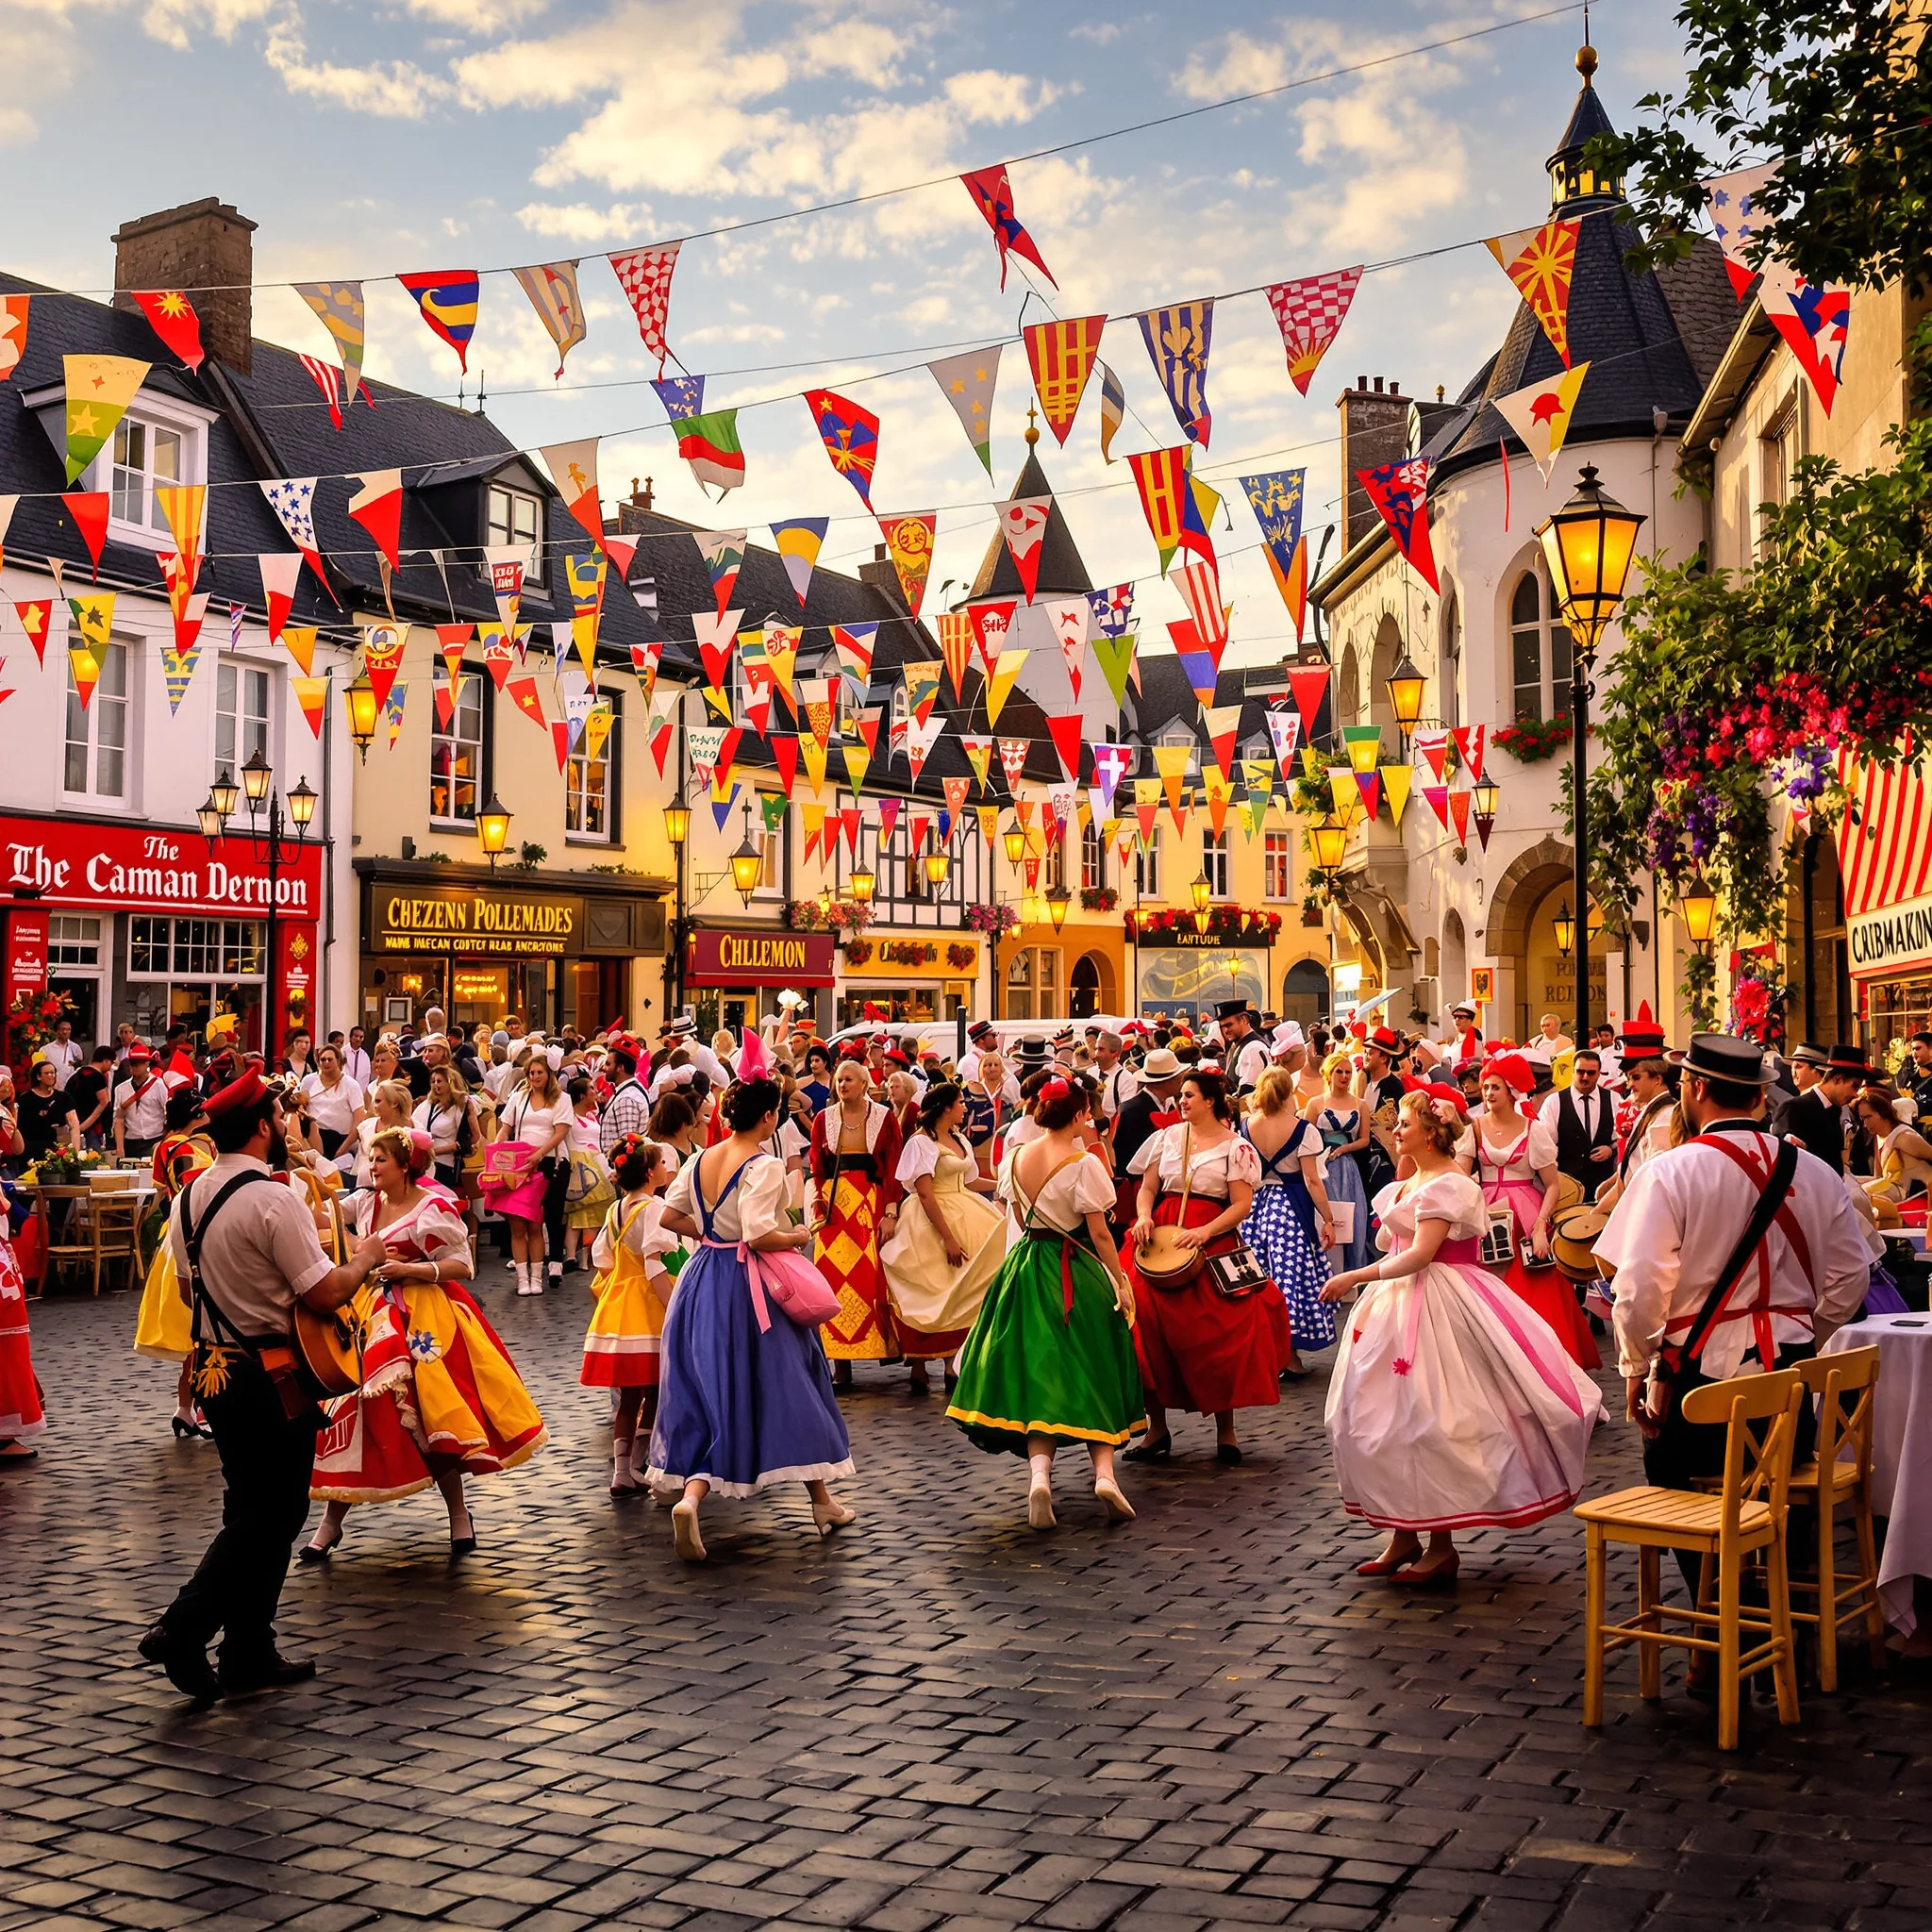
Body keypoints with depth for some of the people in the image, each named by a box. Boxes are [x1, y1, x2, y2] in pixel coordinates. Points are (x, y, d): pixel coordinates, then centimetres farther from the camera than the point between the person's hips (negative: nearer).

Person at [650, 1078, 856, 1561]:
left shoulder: (700, 1159, 5)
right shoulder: (763, 1167, -17)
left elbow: (670, 1216, 9)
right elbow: (759, 1236, -25)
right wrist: (797, 1238, -8)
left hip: (701, 1279, 7)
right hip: (746, 1287, -6)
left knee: (707, 1392, 11)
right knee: (789, 1386, 8)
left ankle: (690, 1496, -10)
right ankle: (822, 1503, 19)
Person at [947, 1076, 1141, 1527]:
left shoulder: (1015, 1159, 2)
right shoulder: (1084, 1164, -14)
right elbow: (1099, 1232, -13)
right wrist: (1121, 1280, -6)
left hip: (1026, 1268, 4)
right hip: (1076, 1275, -4)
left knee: (1038, 1372, 6)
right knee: (1090, 1374, 7)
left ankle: (1039, 1472, -13)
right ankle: (1104, 1471, -8)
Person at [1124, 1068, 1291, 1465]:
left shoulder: (1236, 1147, 2)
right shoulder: (1168, 1137, 14)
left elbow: (1242, 1205, -5)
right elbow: (1147, 1188, 13)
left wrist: (1204, 1231, -18)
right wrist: (1144, 1217, -8)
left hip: (1213, 1244, -3)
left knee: (1217, 1334, -5)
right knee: (1148, 1325, -6)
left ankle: (1225, 1430, 11)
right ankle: (1156, 1428, 6)